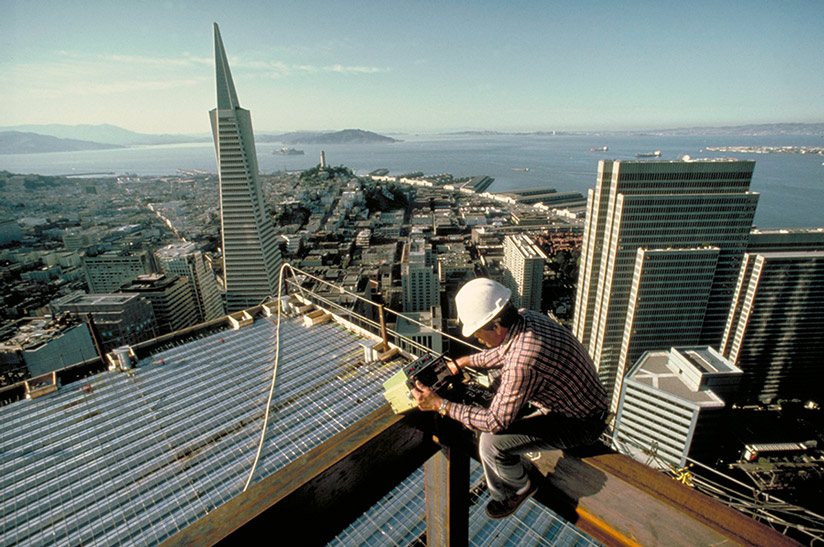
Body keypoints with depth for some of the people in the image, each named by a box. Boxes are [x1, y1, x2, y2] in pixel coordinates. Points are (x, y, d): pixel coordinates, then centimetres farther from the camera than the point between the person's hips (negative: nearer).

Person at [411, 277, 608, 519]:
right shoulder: (523, 317, -10)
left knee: (491, 442, -16)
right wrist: (464, 361, 16)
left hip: (579, 424, -9)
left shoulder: (522, 363, -37)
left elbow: (495, 422, -26)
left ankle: (521, 486, 17)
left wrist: (440, 404, -22)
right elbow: (504, 352, 13)